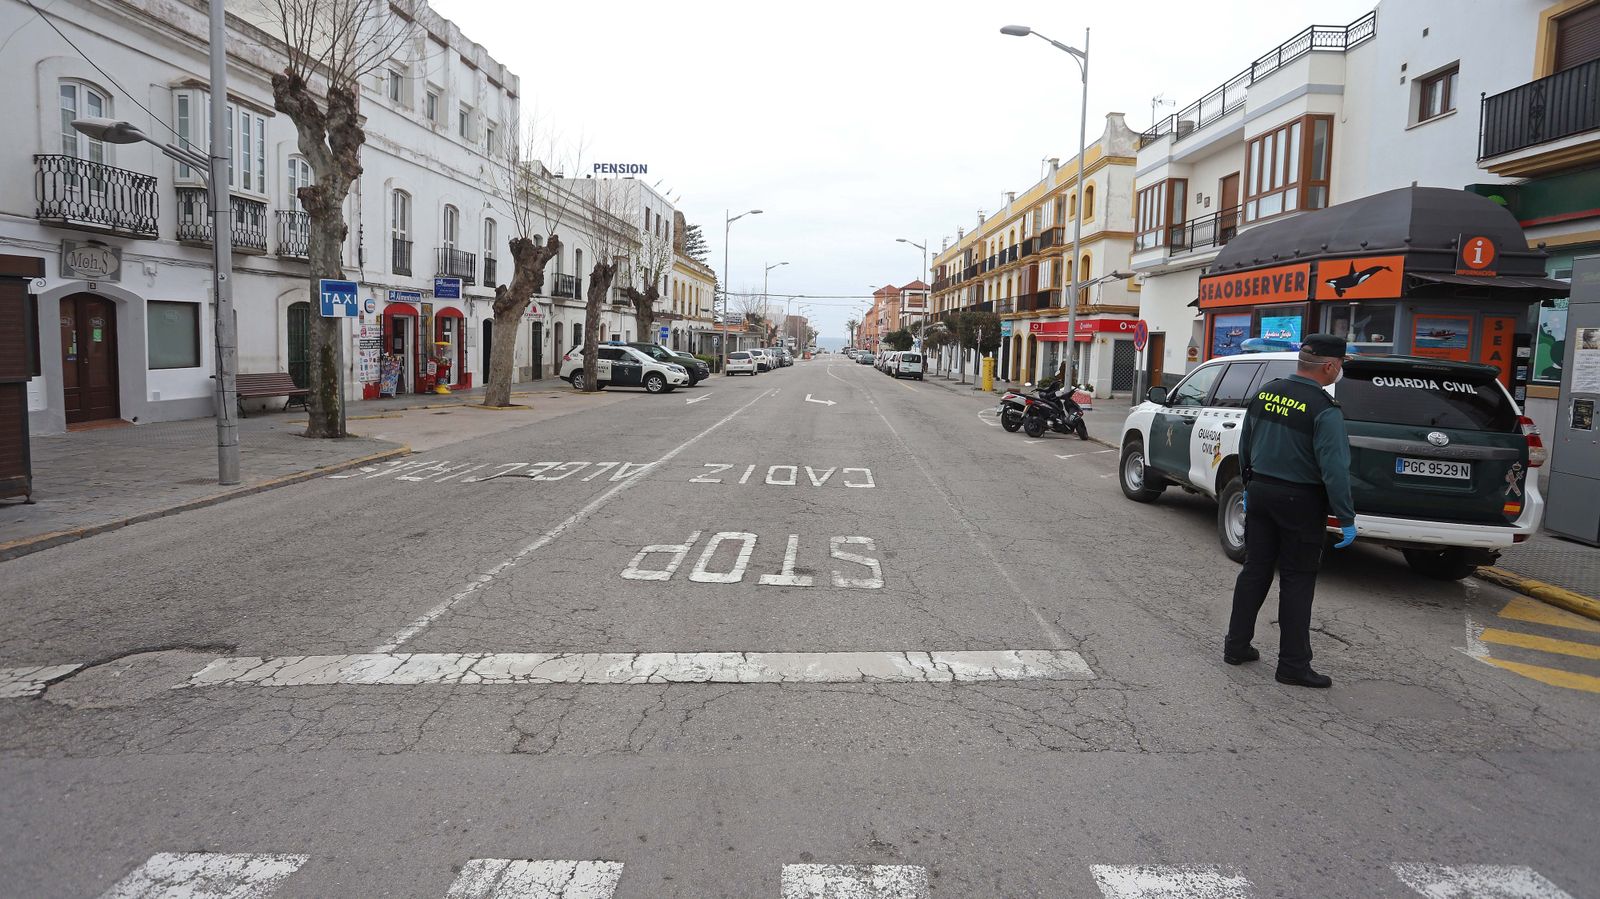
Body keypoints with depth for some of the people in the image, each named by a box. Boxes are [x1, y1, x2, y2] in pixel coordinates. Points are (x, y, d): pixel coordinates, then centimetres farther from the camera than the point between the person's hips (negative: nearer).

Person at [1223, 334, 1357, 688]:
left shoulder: (1265, 393, 2)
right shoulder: (1324, 411, -18)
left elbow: (1245, 446, 12)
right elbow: (1335, 469, -20)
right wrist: (1346, 519, -13)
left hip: (1261, 494, 6)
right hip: (1300, 502, -6)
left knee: (1255, 570, 14)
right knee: (1296, 582, 3)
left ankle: (1236, 645, 22)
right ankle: (1293, 665, 9)